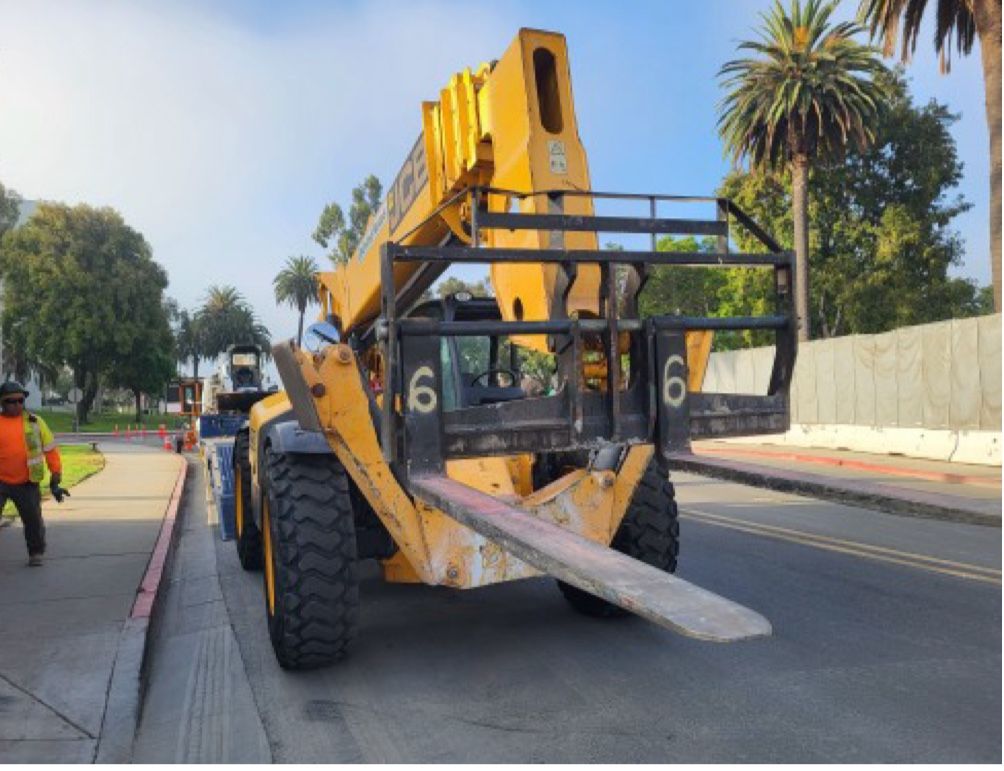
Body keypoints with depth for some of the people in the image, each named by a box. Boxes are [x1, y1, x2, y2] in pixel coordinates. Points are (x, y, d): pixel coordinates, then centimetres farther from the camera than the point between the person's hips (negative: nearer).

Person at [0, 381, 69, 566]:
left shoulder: (34, 422, 2)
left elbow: (50, 449, 5)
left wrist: (56, 479, 1)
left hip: (27, 483, 1)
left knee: (33, 520, 8)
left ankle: (36, 553, 27)